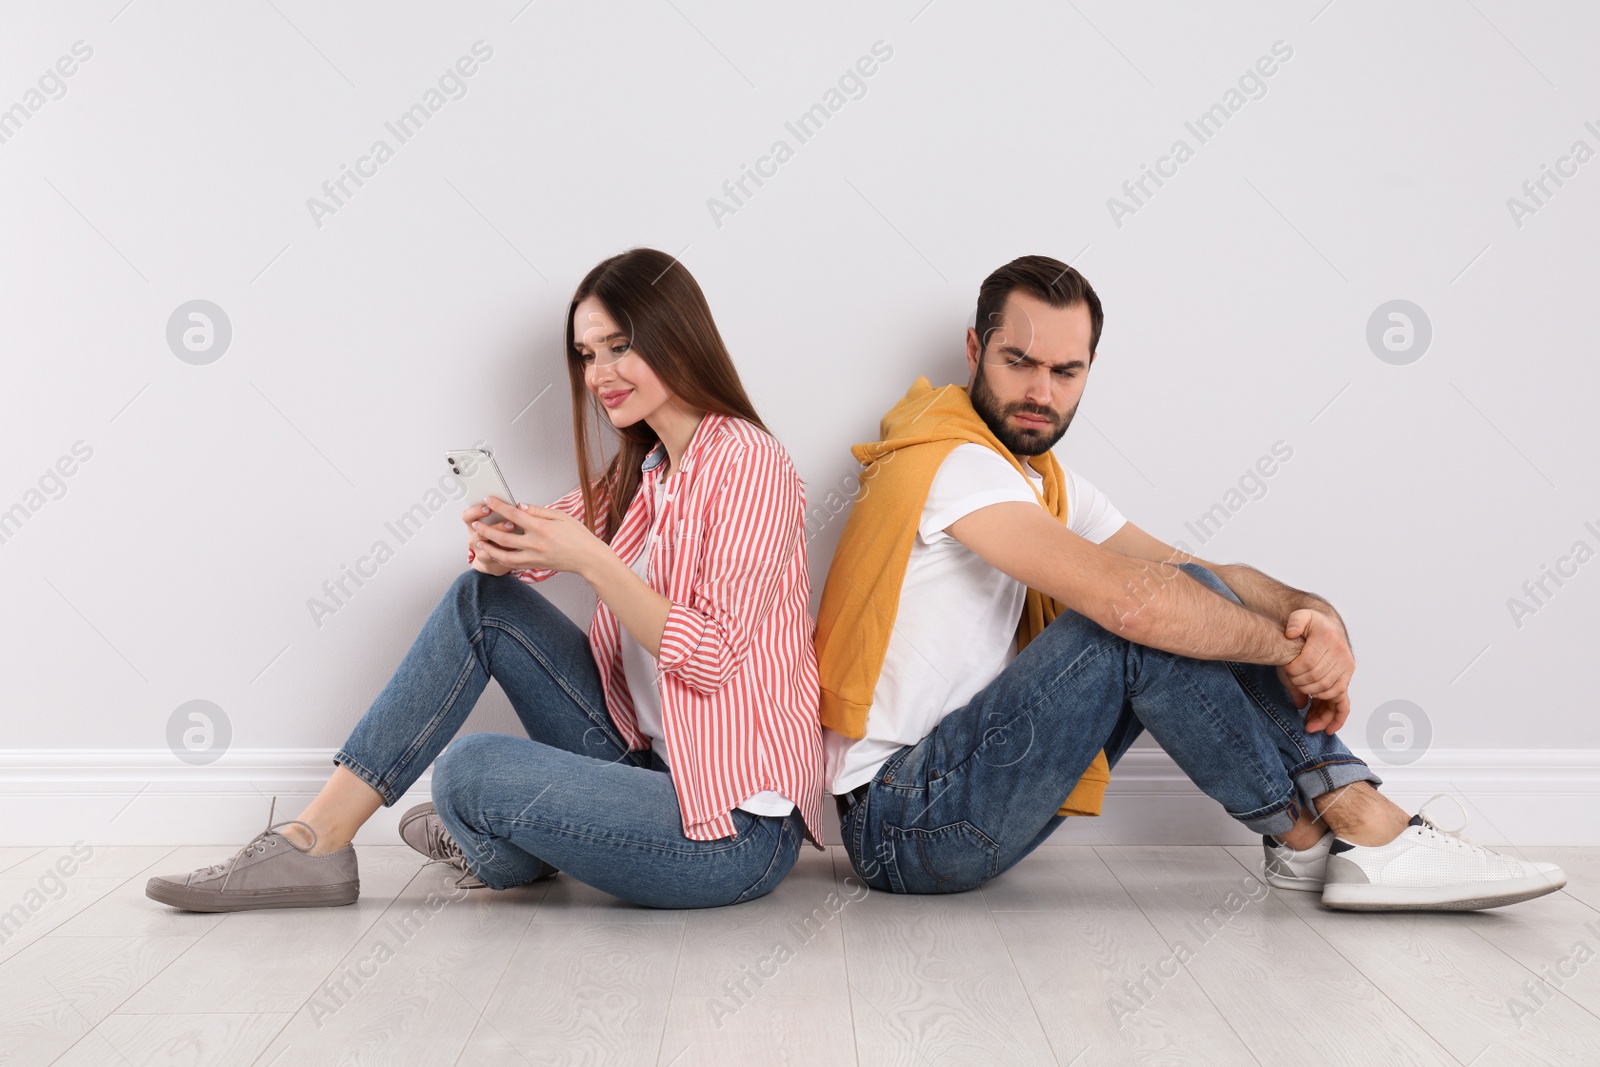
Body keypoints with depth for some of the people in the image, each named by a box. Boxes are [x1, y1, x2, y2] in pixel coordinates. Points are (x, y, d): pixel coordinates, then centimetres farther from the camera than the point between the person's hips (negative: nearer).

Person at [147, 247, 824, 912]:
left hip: (737, 827, -8)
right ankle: (317, 838, -4)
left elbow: (713, 657, -20)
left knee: (468, 771, -23)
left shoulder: (748, 463, -14)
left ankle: (500, 852, 13)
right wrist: (498, 543, -15)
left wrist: (590, 559, -26)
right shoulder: (642, 469, 14)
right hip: (650, 762, 8)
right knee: (483, 596, -4)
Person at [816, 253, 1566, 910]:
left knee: (1195, 603, -2)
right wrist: (1289, 643, -16)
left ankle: (1361, 815, -10)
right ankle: (1307, 837, -9)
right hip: (901, 823, -9)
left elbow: (1195, 572, 8)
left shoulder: (1044, 482, 13)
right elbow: (1130, 597, -30)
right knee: (1150, 623, -25)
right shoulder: (953, 460, -18)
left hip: (962, 784, 9)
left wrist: (1310, 611, -12)